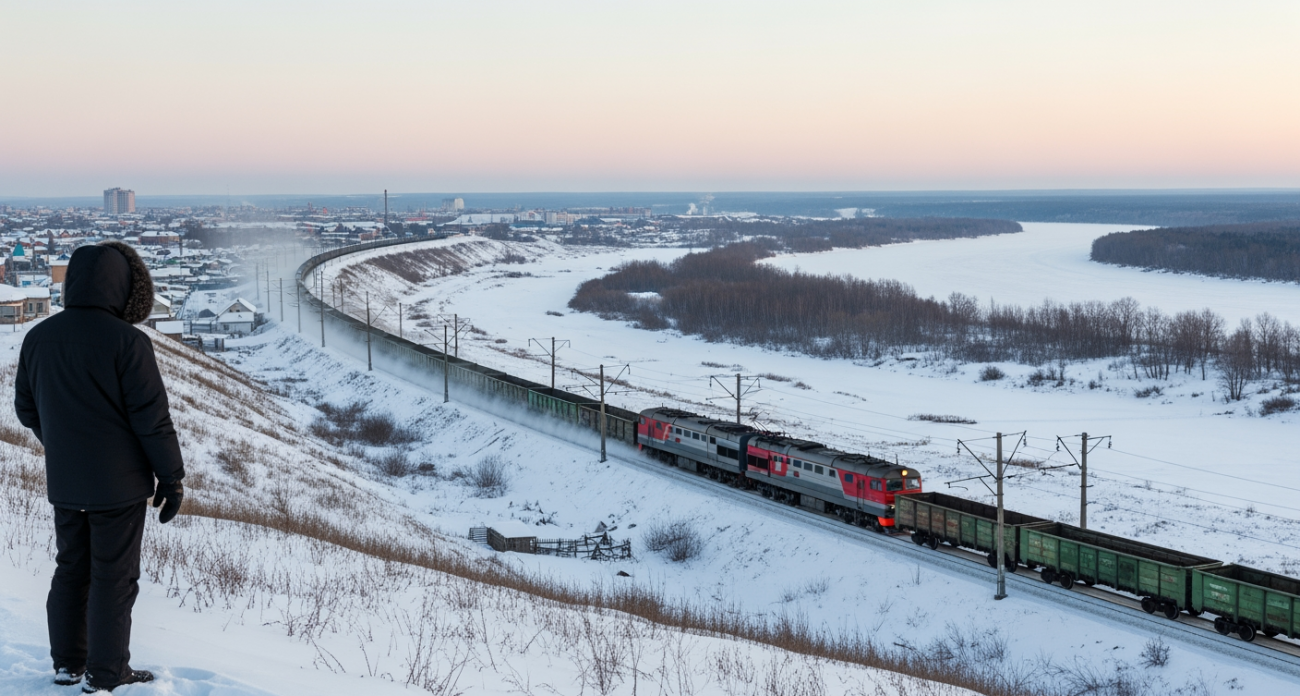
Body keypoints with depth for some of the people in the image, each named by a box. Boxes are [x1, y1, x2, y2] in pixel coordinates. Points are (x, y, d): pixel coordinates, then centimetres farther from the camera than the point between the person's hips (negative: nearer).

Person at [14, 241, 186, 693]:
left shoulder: (39, 337, 1)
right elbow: (152, 418, -17)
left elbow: (26, 408, 12)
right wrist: (172, 477, -7)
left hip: (63, 482, 6)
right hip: (118, 483, -6)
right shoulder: (126, 341, -19)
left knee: (71, 569, 19)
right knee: (114, 577, 4)